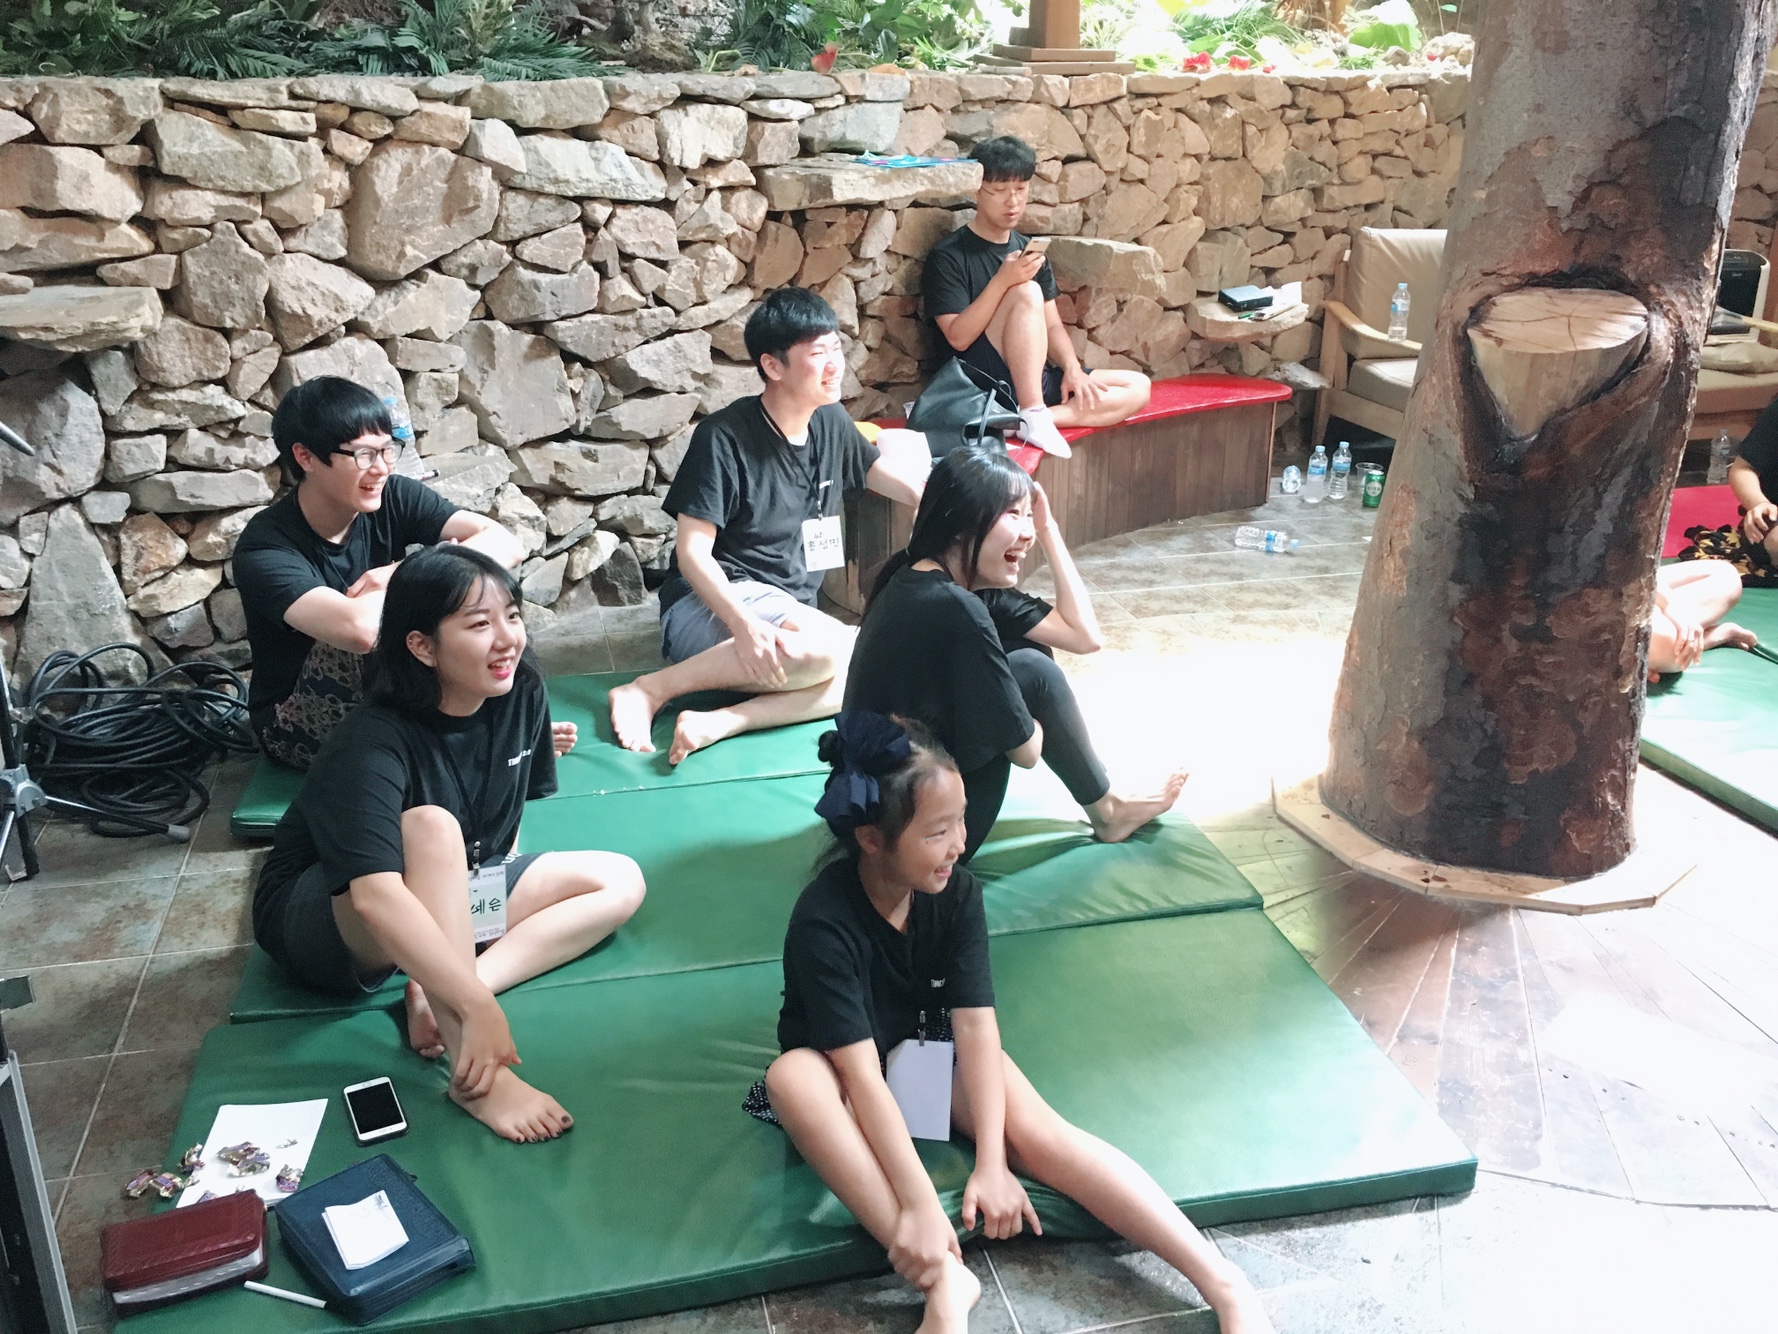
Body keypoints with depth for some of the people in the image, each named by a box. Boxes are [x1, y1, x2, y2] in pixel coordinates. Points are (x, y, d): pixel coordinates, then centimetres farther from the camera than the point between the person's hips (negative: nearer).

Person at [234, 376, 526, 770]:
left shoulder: (393, 498, -11)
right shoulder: (265, 548, -26)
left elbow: (506, 545, -21)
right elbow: (358, 628, -44)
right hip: (300, 727, -4)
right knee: (373, 625, -33)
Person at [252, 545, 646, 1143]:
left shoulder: (523, 694, -11)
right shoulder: (372, 744, -30)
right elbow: (375, 898, -43)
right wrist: (478, 1007, -47)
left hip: (452, 897, 7)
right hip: (323, 923, -7)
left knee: (619, 882, -6)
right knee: (430, 827, -37)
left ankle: (437, 994, -20)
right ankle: (475, 1078, -37)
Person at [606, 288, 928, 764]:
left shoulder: (831, 424, 7)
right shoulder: (724, 437, -13)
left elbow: (899, 479, 21)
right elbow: (692, 552, -17)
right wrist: (744, 624, -33)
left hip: (789, 611, 7)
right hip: (711, 605, -7)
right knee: (827, 647, -36)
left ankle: (720, 721, -30)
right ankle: (649, 690, -21)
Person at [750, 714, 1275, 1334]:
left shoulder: (956, 892, -17)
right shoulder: (823, 921, -30)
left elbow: (976, 1027, -22)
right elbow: (862, 1073, -35)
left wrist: (991, 1164, -31)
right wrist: (921, 1205, -41)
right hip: (843, 1073, -3)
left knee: (1038, 1131, -25)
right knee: (793, 1077, -38)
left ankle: (1224, 1283, -28)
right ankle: (944, 1281, -40)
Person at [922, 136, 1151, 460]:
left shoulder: (1030, 251, 15)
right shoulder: (948, 256, -5)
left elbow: (1051, 325, 14)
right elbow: (958, 337, -14)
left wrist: (1072, 369, -5)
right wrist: (1002, 280, -24)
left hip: (1034, 379, 7)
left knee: (1137, 387, -7)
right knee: (1027, 293, -27)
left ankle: (1035, 417, -24)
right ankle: (1034, 415, -31)